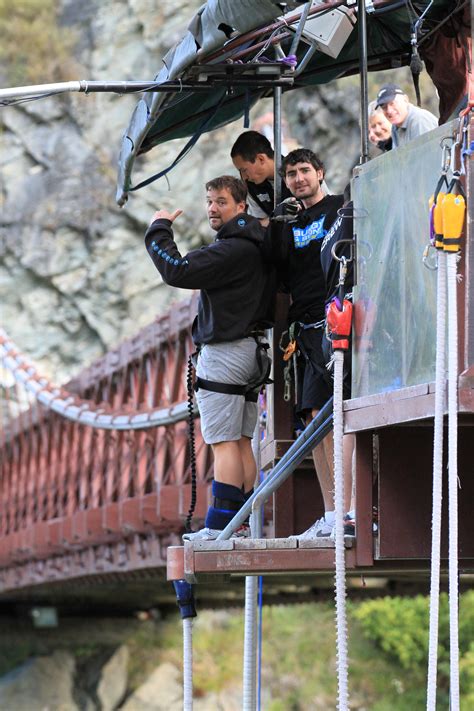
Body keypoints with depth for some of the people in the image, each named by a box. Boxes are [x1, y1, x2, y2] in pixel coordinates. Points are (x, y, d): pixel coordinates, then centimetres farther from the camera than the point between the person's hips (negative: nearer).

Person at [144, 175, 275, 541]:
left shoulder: (232, 249, -17)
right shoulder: (255, 245, 15)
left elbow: (178, 271, -20)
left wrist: (159, 230, -7)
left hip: (225, 350, -10)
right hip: (251, 348, 10)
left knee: (224, 443, -10)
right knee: (241, 443, 9)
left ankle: (220, 526, -11)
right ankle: (241, 525, 11)